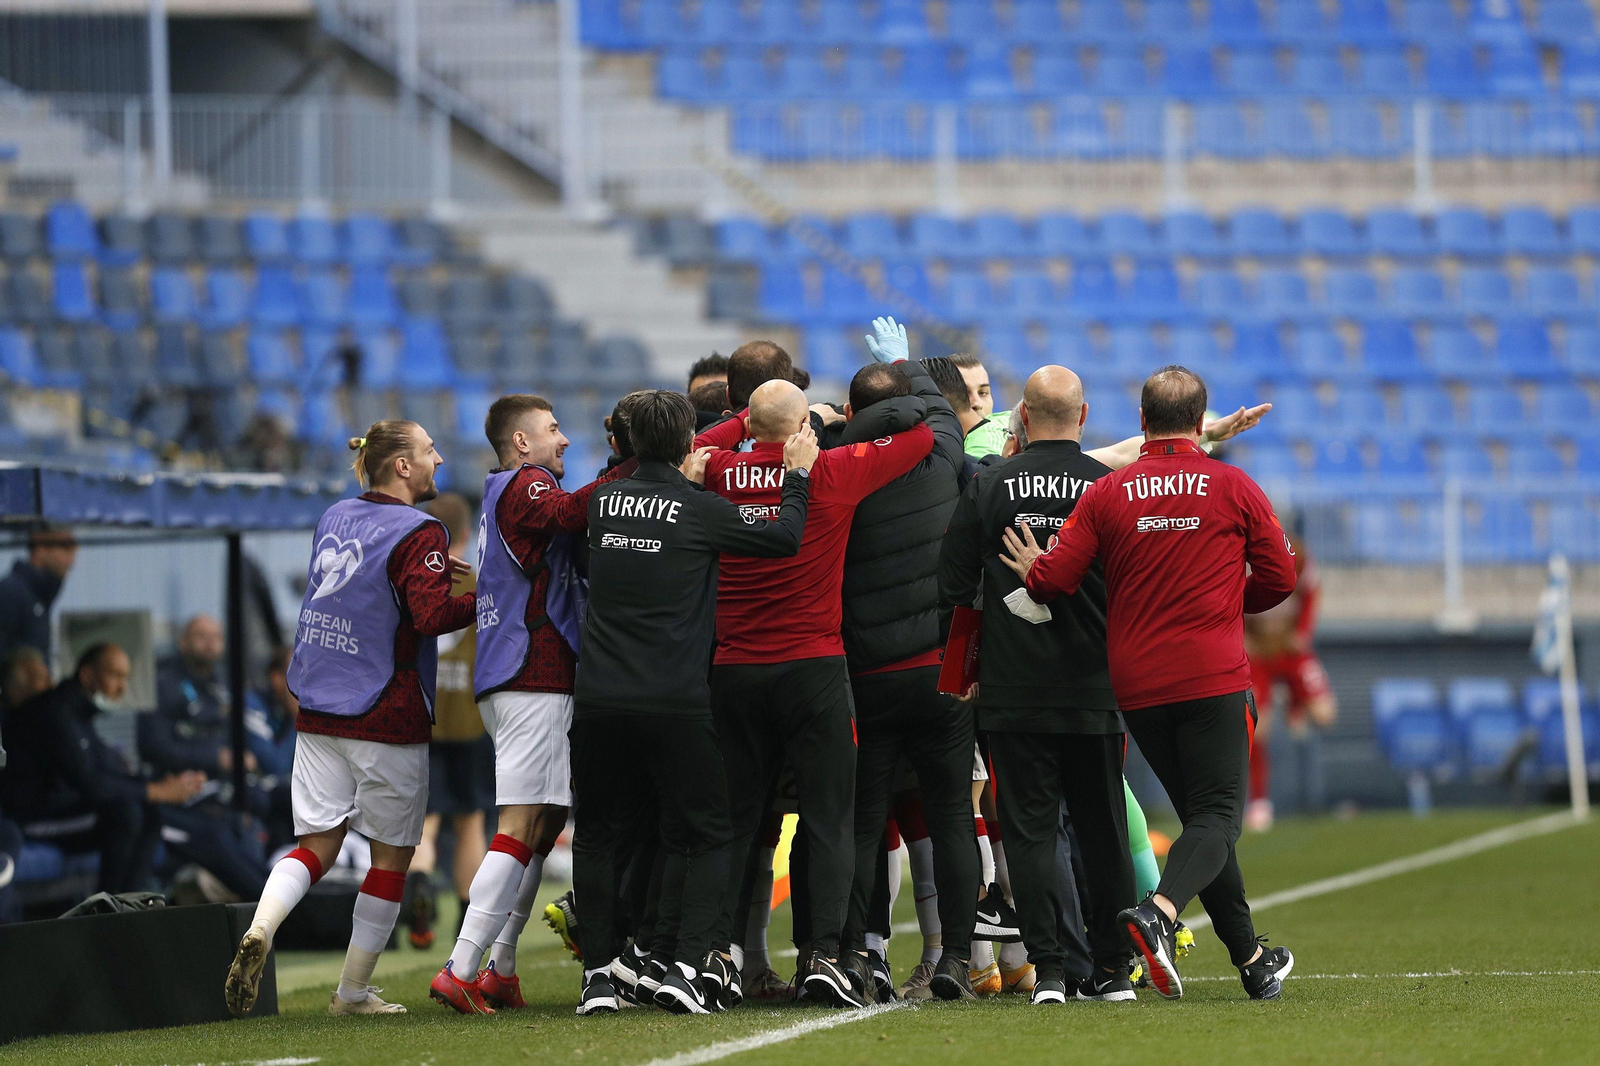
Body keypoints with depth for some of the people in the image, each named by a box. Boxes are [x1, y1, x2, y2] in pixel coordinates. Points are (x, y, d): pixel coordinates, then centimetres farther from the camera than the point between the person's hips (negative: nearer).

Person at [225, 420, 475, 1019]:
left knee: (318, 843, 7)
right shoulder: (418, 533, -11)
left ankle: (260, 930, -21)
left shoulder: (335, 519, 11)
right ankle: (353, 992, 11)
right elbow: (431, 614, -23)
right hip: (388, 717, -6)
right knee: (391, 853, 8)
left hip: (318, 713, 6)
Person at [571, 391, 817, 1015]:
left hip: (599, 699, 3)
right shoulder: (699, 510, -6)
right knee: (702, 836, 7)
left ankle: (599, 974, 7)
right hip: (674, 701, -3)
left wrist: (684, 482, 37)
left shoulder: (606, 501, 6)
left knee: (599, 838, 12)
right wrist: (797, 475, 9)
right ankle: (686, 966, -6)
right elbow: (784, 539, -4)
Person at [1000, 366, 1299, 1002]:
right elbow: (1279, 578, 5)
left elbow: (1055, 579, -3)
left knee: (1200, 813, 15)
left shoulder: (1105, 494, 2)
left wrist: (1030, 571, 20)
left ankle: (1251, 960, 19)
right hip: (1212, 679, -3)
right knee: (1218, 814, -5)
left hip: (1136, 685, 3)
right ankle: (1159, 913, -33)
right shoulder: (1235, 489, 1)